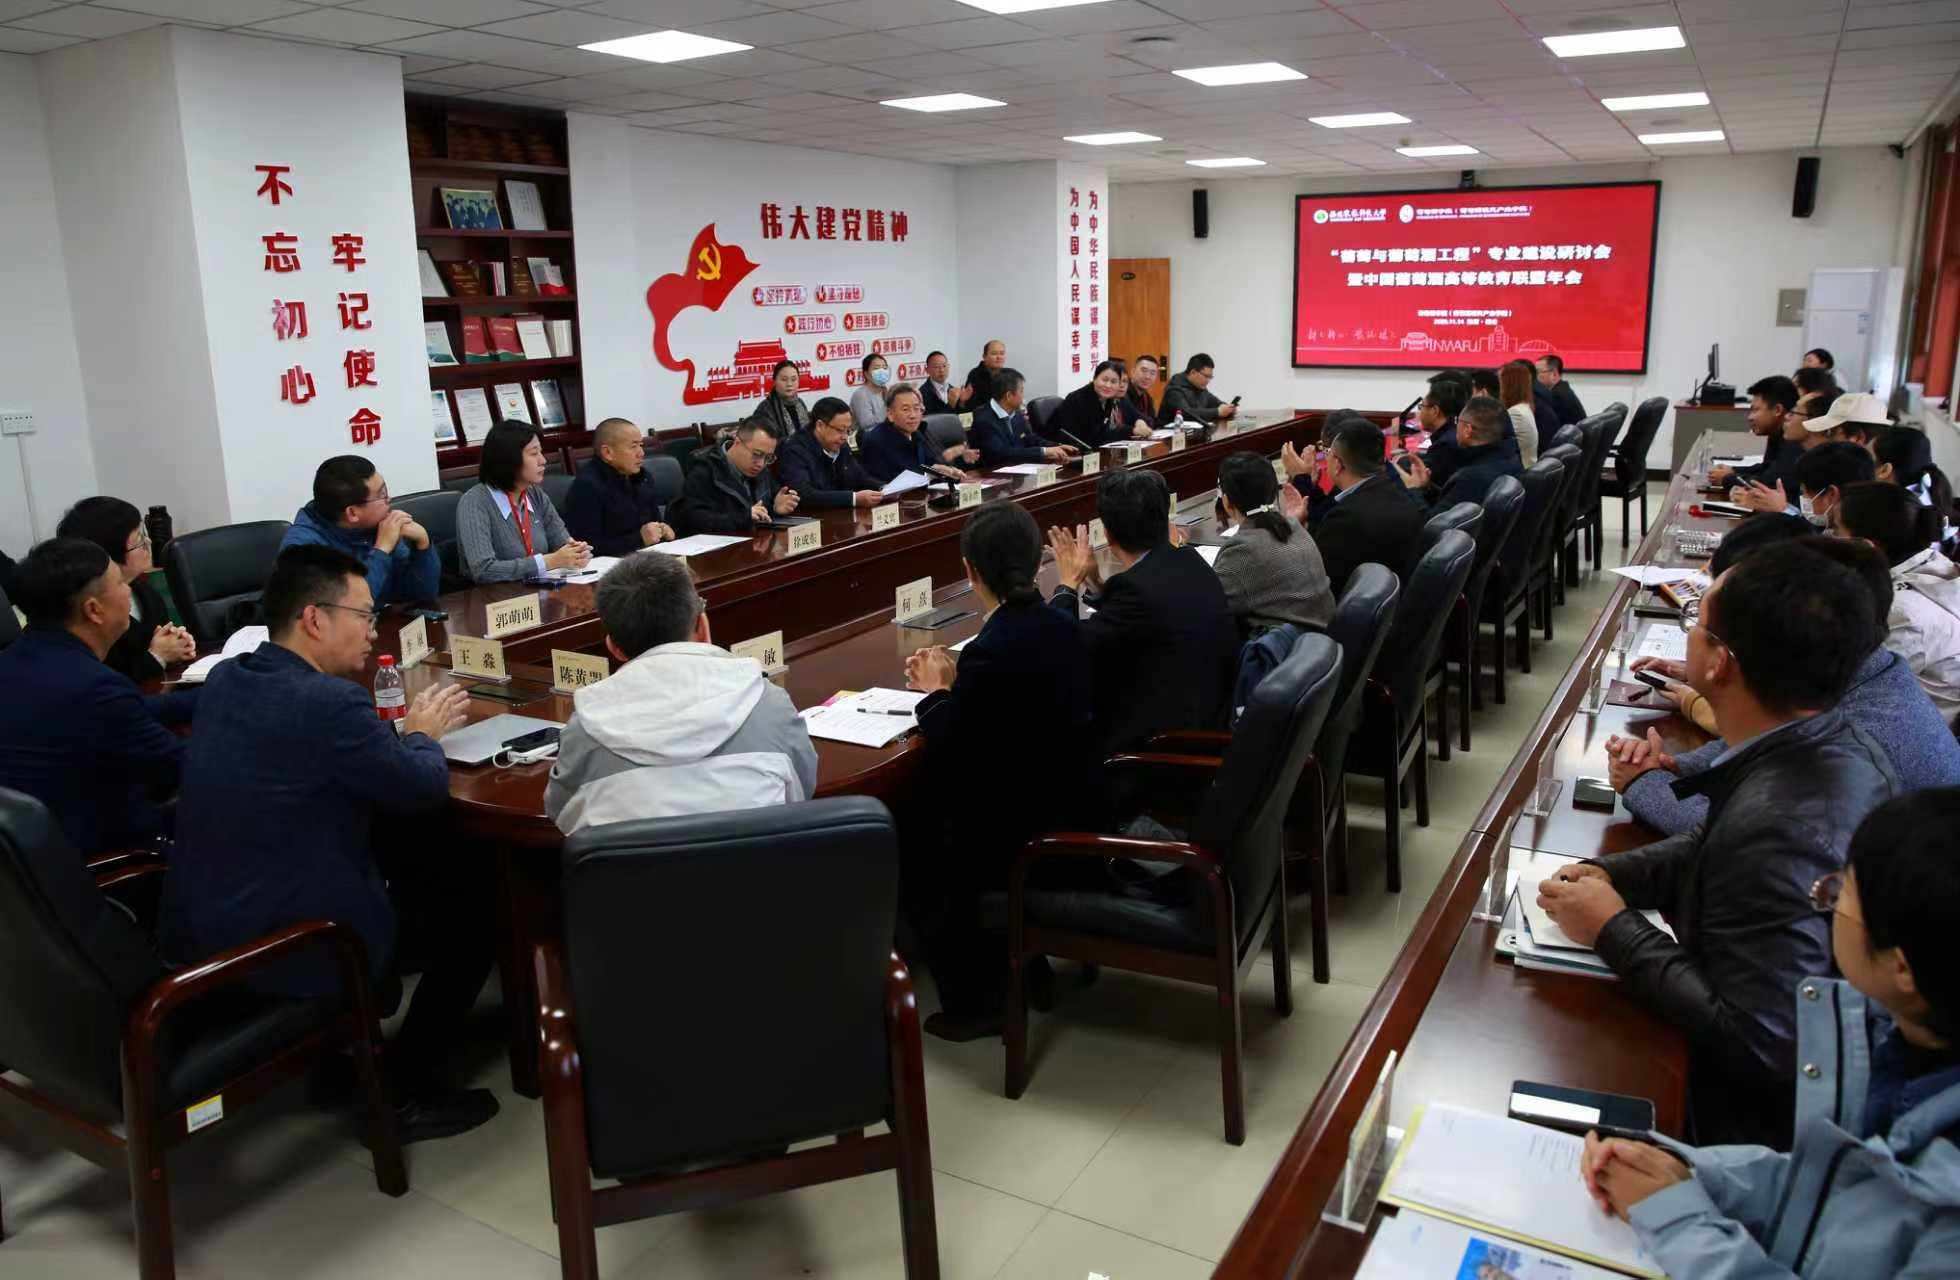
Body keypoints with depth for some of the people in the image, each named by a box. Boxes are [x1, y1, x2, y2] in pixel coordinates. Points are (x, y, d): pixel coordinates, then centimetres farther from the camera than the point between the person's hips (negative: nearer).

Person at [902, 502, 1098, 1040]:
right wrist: (954, 685, 11)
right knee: (933, 817, 26)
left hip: (1030, 831, -8)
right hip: (1074, 808, 8)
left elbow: (950, 758, -15)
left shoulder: (989, 653, -26)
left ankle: (973, 1001, 23)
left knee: (913, 860, 13)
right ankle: (1020, 959, 33)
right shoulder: (1064, 628, -1)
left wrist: (936, 692, 0)